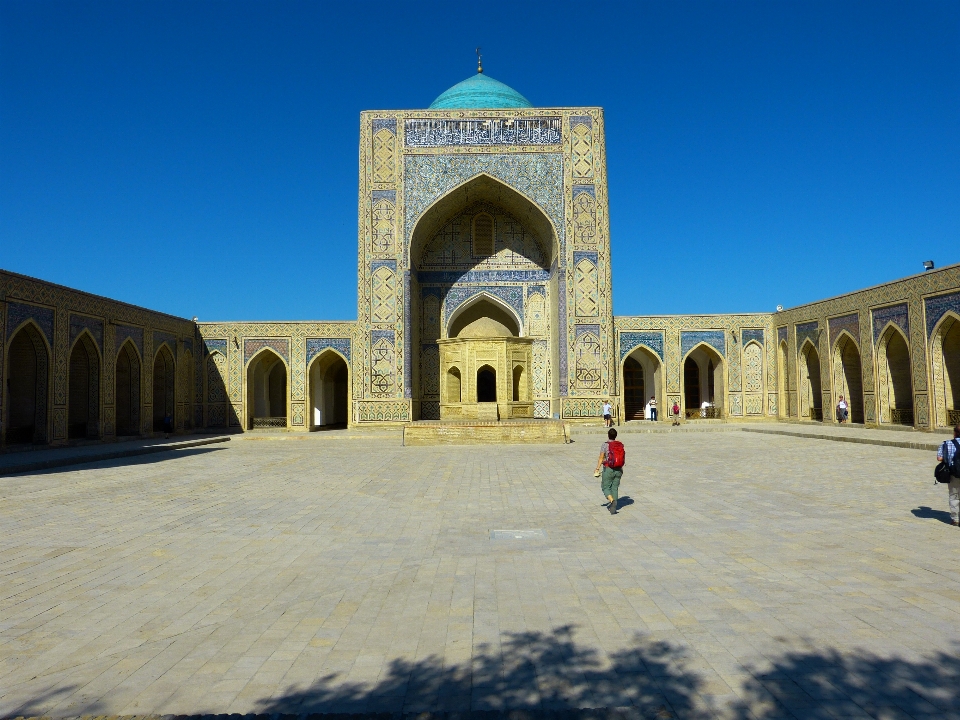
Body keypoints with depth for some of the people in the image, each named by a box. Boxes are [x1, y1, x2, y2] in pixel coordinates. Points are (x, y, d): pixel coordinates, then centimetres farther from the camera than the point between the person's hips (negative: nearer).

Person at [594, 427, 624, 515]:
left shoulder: (605, 445, -12)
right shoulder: (621, 445, 1)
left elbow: (601, 458, -12)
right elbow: (623, 458, 8)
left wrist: (597, 469, -5)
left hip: (608, 470, -4)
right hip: (618, 470, 4)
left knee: (605, 487, 7)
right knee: (615, 488, 12)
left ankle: (612, 501, -19)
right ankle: (613, 508, 10)